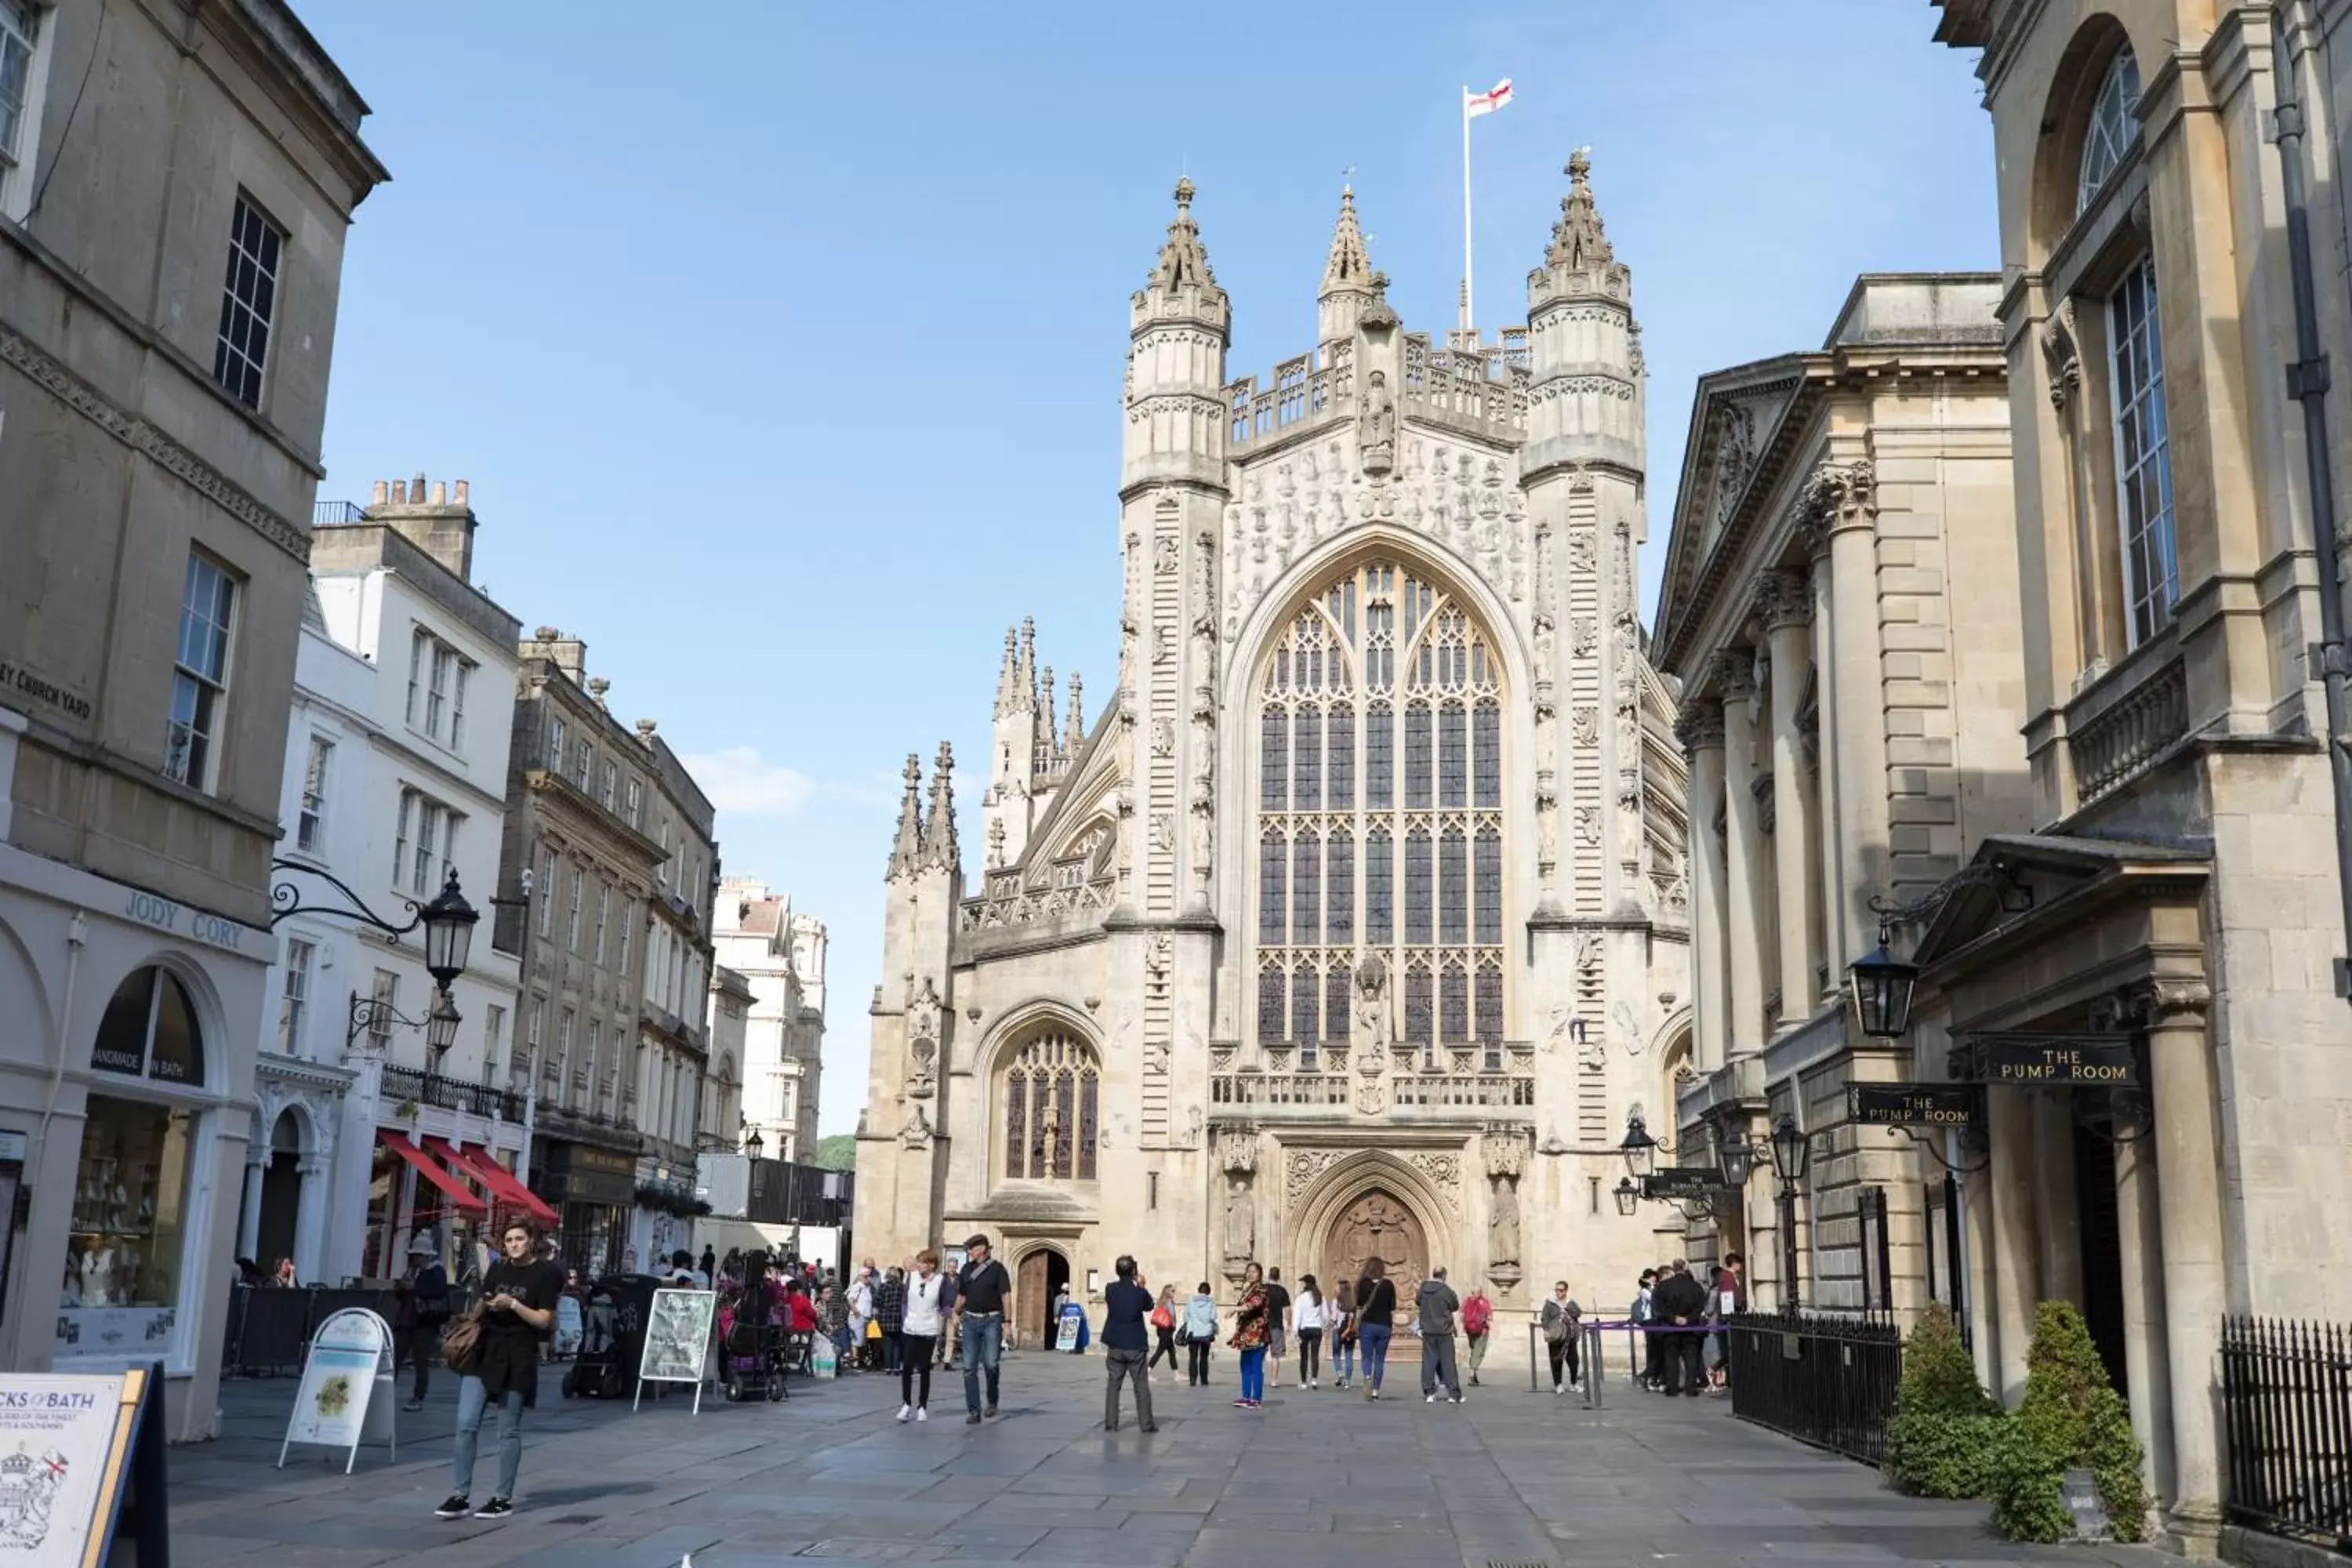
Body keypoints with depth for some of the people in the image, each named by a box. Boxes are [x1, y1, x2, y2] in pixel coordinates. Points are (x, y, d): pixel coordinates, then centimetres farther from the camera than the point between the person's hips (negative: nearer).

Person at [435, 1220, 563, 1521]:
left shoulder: (545, 1274, -3)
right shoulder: (497, 1269, 12)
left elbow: (545, 1320, -7)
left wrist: (513, 1305, -17)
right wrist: (483, 1305, 0)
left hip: (518, 1357, -4)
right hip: (484, 1350, 4)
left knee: (509, 1430, 3)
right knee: (466, 1423, -4)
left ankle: (504, 1498, 13)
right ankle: (461, 1496, 2)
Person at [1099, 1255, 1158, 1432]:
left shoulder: (1110, 1289, -5)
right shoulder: (1140, 1292, -11)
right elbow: (1149, 1306, 8)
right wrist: (1142, 1286, 11)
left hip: (1116, 1346, 2)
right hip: (1136, 1345, -2)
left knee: (1113, 1384, 9)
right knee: (1141, 1385, 5)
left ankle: (1110, 1423, 6)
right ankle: (1146, 1423, 5)